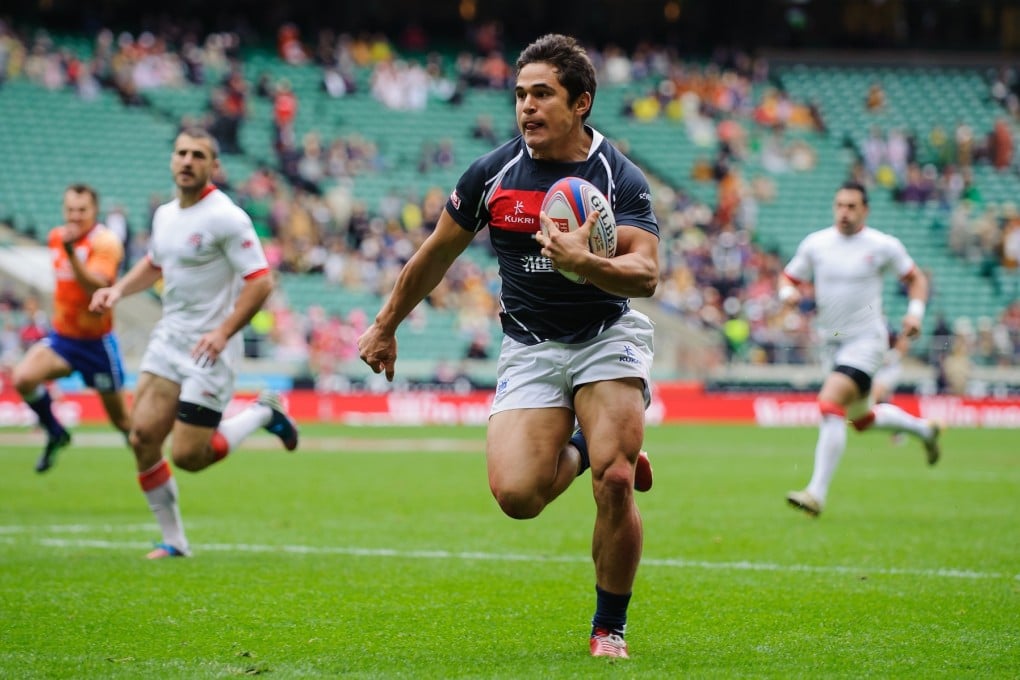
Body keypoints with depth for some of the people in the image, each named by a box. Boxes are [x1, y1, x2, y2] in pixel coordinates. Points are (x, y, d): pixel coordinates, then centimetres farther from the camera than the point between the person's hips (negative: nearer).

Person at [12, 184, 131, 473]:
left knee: (120, 419, 5)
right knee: (23, 378, -23)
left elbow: (97, 286, -34)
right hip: (61, 336, 5)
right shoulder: (56, 237, 3)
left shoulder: (105, 242, -17)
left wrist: (71, 252, -43)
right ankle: (56, 435, 1)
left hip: (96, 341, -5)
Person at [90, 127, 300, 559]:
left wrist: (223, 332, -26)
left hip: (209, 349, -7)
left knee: (188, 457, -8)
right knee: (143, 437, -6)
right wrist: (119, 289, 9)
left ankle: (262, 414, 18)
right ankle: (173, 541, 9)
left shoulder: (225, 218, -14)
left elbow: (260, 281, -17)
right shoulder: (165, 215, 9)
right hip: (168, 340, 7)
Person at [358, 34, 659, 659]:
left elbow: (646, 275, -23)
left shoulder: (622, 179, -11)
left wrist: (583, 263, -42)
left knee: (615, 484, -19)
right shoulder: (492, 174, -4)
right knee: (516, 494, -19)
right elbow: (438, 254, 11)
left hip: (607, 337, -2)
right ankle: (579, 451, 18)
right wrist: (386, 326, 18)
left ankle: (610, 628, 5)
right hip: (530, 346, 2)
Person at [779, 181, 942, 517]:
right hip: (832, 341, 6)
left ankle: (817, 493, -24)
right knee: (862, 419, 17)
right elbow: (789, 277, 11)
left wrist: (915, 312, -10)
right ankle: (923, 429, 47)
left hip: (866, 339, -6)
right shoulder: (815, 244, 2)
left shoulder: (883, 246, -6)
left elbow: (916, 278, 7)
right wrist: (788, 292, -12)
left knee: (830, 403, -24)